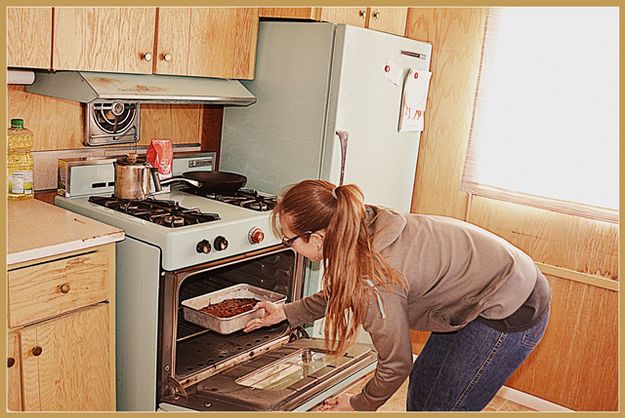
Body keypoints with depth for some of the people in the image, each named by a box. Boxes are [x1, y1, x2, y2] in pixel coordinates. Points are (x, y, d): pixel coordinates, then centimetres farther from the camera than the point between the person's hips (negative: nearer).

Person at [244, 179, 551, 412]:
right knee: (421, 388, 18)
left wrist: (360, 406, 3)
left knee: (442, 409, 3)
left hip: (513, 313, -9)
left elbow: (396, 364, -16)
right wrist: (287, 313, 22)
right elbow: (338, 293, 14)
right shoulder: (362, 232, -7)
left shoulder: (373, 282, -32)